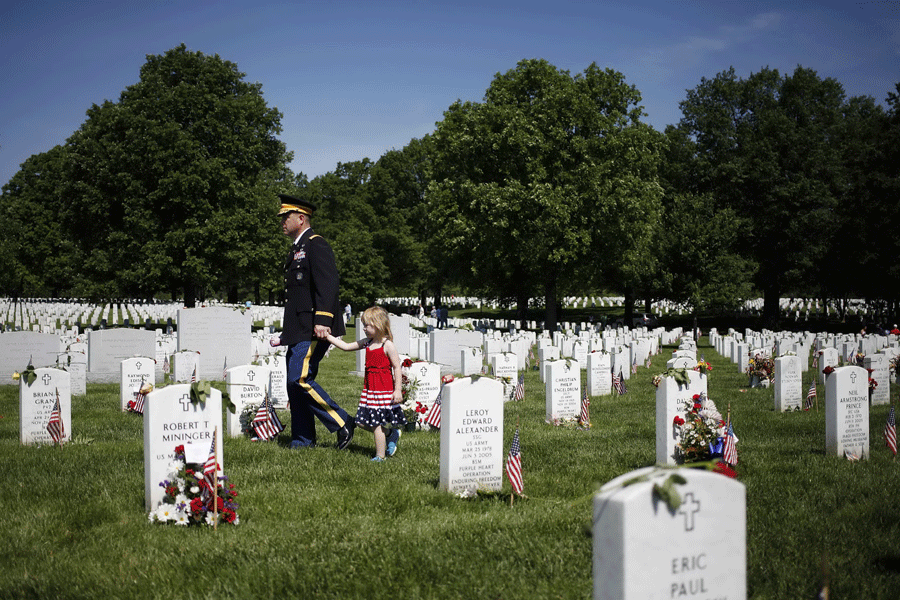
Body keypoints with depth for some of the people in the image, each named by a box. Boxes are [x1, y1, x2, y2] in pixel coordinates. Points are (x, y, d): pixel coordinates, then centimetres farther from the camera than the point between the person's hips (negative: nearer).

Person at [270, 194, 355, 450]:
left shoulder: (316, 246, -9)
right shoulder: (296, 250, 21)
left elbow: (327, 285, -20)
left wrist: (322, 320, -28)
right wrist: (285, 333, 23)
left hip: (313, 329, -10)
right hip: (299, 331, 10)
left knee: (301, 379, -15)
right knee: (294, 383, 9)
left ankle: (342, 424, -6)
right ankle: (303, 440, 15)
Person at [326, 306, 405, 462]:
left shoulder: (388, 345, -12)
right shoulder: (367, 343, 10)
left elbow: (397, 368, -12)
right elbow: (346, 346, 15)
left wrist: (398, 390, -17)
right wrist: (327, 336, 10)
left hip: (384, 389, -8)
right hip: (369, 388, 8)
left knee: (376, 423, -5)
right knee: (363, 422, 7)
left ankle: (380, 456, 6)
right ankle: (391, 434, 25)